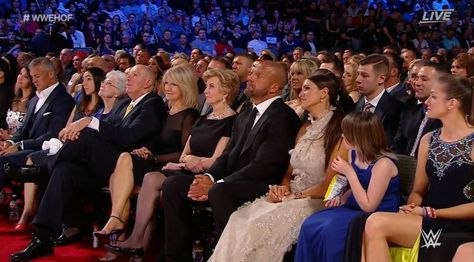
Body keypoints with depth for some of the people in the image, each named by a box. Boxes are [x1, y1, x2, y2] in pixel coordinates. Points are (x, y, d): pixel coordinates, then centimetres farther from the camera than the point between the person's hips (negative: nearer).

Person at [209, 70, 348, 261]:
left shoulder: (338, 131, -9)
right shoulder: (305, 129, 16)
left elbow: (329, 186, -12)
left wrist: (294, 196, -13)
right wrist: (283, 189, -4)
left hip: (316, 202, -7)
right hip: (290, 198, 7)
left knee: (260, 225, -30)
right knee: (239, 219, -20)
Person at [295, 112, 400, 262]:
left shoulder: (383, 164, -21)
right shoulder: (353, 153, 3)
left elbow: (368, 206, -19)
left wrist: (349, 172, -20)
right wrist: (342, 198, -1)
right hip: (355, 208, 8)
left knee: (330, 230, -28)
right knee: (310, 225, -13)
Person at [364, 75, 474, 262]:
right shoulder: (428, 140, 13)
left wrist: (430, 212, -11)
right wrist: (412, 207, -6)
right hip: (427, 223, 6)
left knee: (376, 224, -25)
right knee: (373, 226, -24)